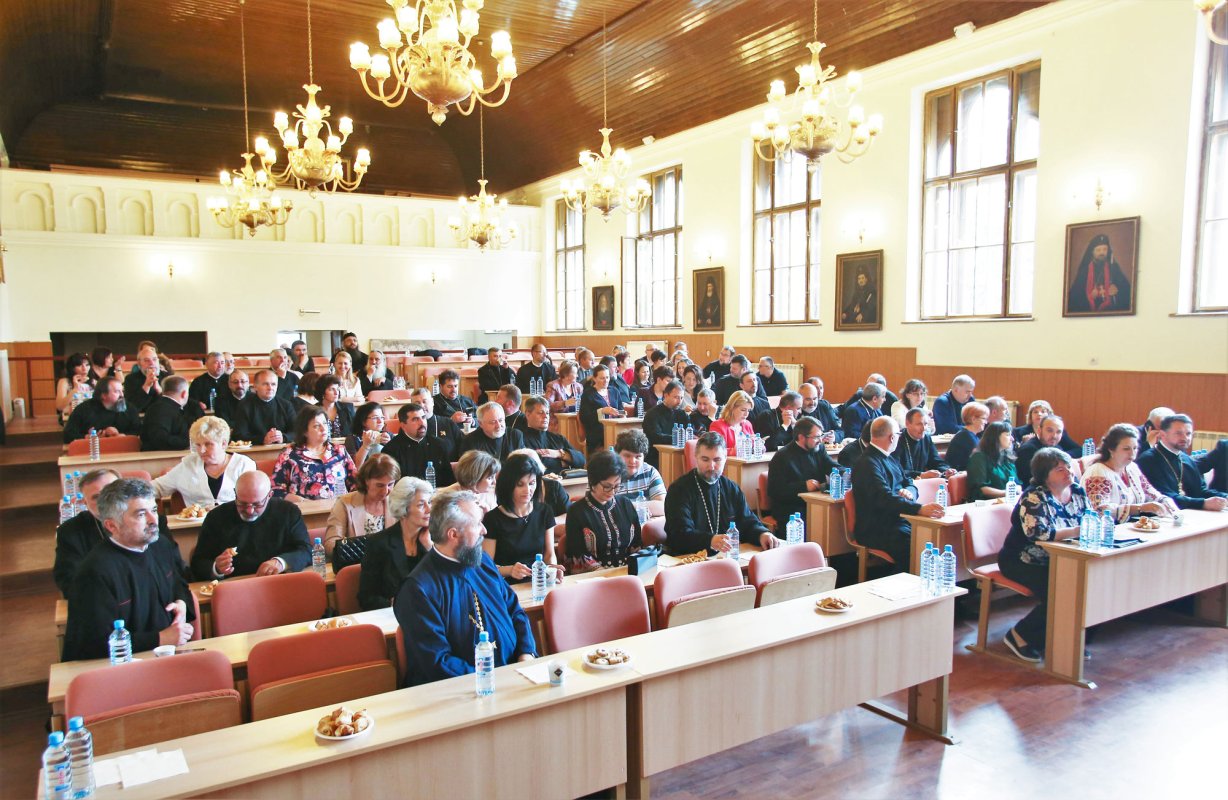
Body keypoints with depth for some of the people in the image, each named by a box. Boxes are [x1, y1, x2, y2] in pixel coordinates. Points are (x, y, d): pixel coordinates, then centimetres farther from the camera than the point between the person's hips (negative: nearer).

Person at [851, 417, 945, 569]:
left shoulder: (889, 459, 19)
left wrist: (909, 492, -3)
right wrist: (919, 509, -37)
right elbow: (885, 498, -26)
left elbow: (909, 483, 22)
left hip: (897, 521, 9)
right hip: (877, 531, -9)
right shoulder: (868, 463, -13)